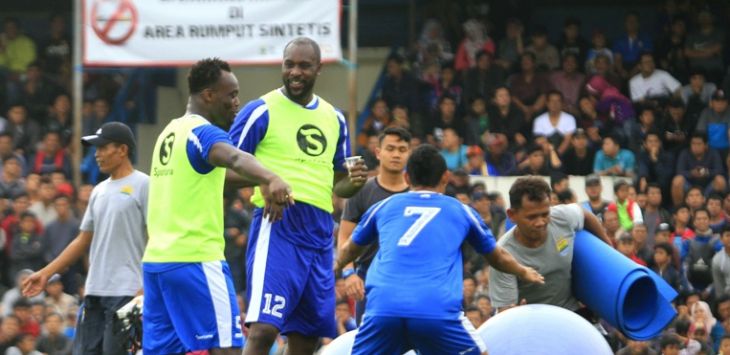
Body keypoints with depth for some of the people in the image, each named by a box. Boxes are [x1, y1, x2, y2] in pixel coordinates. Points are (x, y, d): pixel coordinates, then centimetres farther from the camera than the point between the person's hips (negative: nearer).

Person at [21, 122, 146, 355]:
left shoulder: (142, 185, -5)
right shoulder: (100, 191, 18)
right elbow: (83, 241, 22)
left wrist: (146, 288, -18)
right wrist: (47, 273, 17)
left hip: (126, 291, -8)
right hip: (95, 291, 8)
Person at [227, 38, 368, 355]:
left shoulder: (333, 118, 16)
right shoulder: (261, 112, -2)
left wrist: (354, 182, 2)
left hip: (319, 234, 6)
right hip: (276, 227, -6)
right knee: (263, 328, -18)